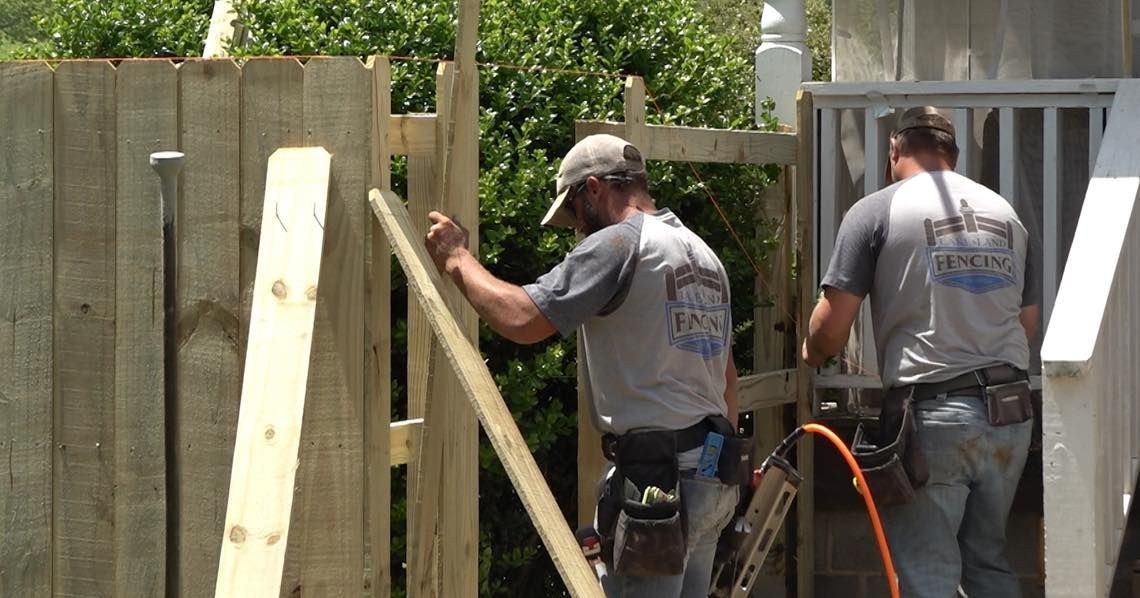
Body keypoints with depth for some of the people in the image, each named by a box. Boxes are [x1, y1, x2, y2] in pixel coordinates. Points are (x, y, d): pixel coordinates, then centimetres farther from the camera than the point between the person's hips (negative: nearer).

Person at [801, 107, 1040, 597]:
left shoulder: (876, 212, -2)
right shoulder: (1006, 213, 13)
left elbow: (832, 326, -5)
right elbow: (1028, 325, 18)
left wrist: (810, 355, 16)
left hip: (932, 415, -5)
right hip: (1010, 414, 5)